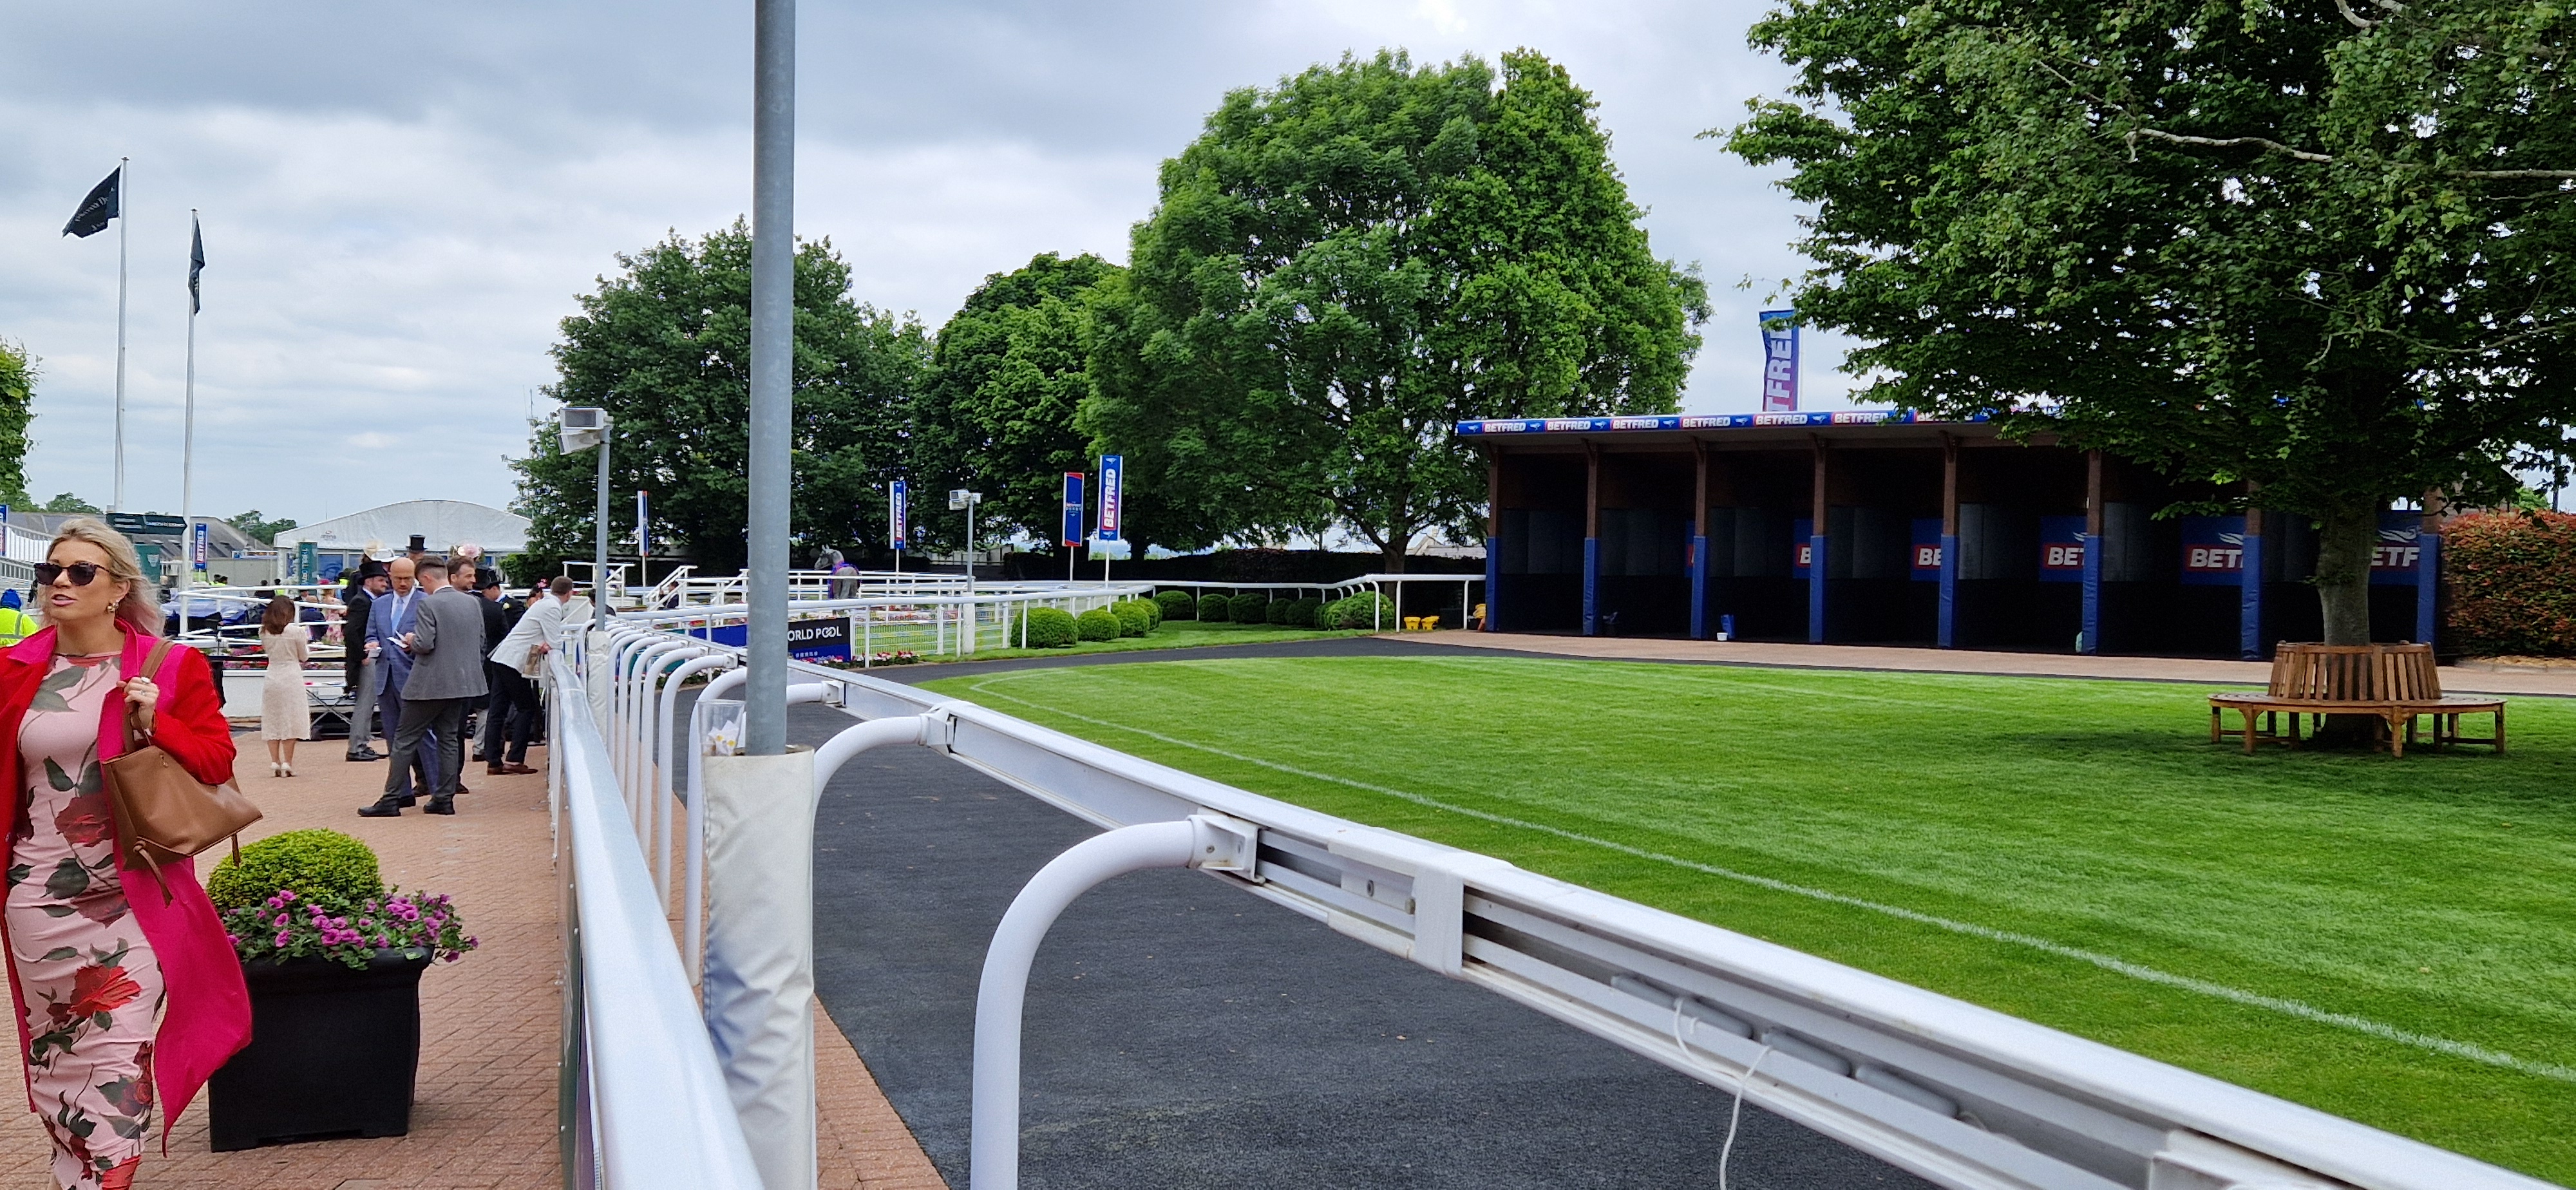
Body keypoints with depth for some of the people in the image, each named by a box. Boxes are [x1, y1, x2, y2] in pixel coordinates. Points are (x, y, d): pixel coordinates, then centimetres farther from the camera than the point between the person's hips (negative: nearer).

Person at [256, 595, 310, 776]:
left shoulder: (264, 631, 0)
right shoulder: (296, 631, -10)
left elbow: (266, 650, 12)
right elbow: (303, 657, 0)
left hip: (271, 678, 3)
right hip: (291, 678, -3)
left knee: (272, 721, 10)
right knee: (290, 721, 2)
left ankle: (275, 762, 8)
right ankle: (287, 763, -1)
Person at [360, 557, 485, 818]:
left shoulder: (428, 604, -15)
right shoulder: (473, 603, 6)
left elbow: (425, 644, -20)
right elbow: (480, 643, 12)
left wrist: (411, 641, 0)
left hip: (430, 685, -7)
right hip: (461, 683, 7)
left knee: (405, 740, 1)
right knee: (449, 739, 13)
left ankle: (391, 800, 2)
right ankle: (444, 799, 13)